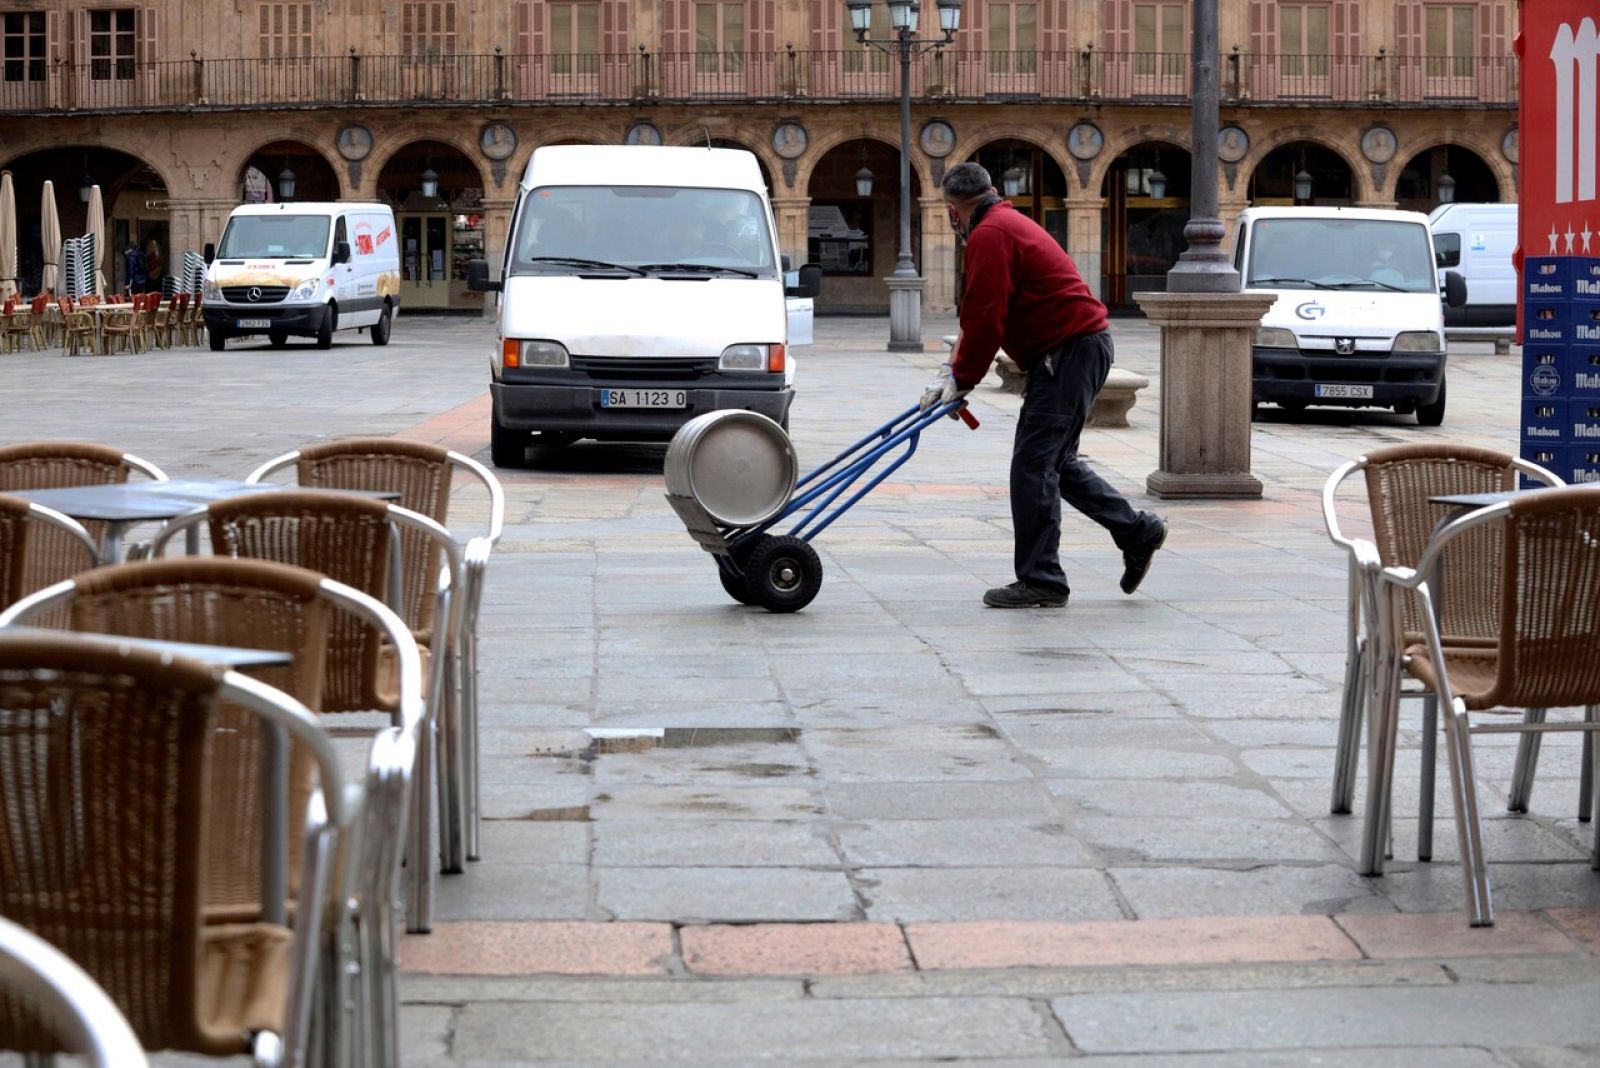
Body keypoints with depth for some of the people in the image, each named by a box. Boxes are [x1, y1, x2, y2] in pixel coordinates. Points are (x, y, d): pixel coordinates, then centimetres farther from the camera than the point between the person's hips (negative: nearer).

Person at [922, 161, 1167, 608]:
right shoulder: (1007, 224, 21)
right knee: (1055, 461, 18)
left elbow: (985, 318, -18)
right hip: (1080, 345, 11)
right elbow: (980, 314, 22)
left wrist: (961, 379, -7)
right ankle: (1138, 532, 24)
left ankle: (1040, 581, -5)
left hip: (1069, 351, -11)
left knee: (1034, 464, -8)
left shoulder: (989, 235, -14)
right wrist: (954, 370, 16)